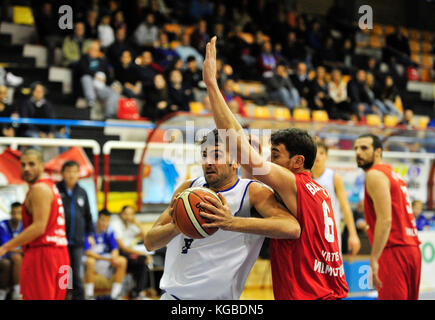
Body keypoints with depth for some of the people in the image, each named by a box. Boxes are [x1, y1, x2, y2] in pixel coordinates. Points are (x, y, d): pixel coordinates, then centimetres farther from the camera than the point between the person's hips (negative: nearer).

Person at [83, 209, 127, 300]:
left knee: (122, 261, -15)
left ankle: (114, 295, -13)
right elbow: (87, 252, -23)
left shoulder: (109, 231, -2)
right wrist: (106, 258, -28)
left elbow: (115, 249, 1)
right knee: (90, 262, -39)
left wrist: (114, 257, -25)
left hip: (105, 257, 6)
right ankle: (88, 296, -28)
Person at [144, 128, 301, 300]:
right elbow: (149, 242, 2)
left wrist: (232, 223, -36)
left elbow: (292, 228, -27)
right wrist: (176, 227, -20)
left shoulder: (253, 192, -10)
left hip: (216, 297, -4)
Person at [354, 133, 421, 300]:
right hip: (412, 249, 10)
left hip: (394, 249, -10)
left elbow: (385, 220, -19)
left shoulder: (375, 175, -8)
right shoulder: (393, 174, 22)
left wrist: (374, 260, -22)